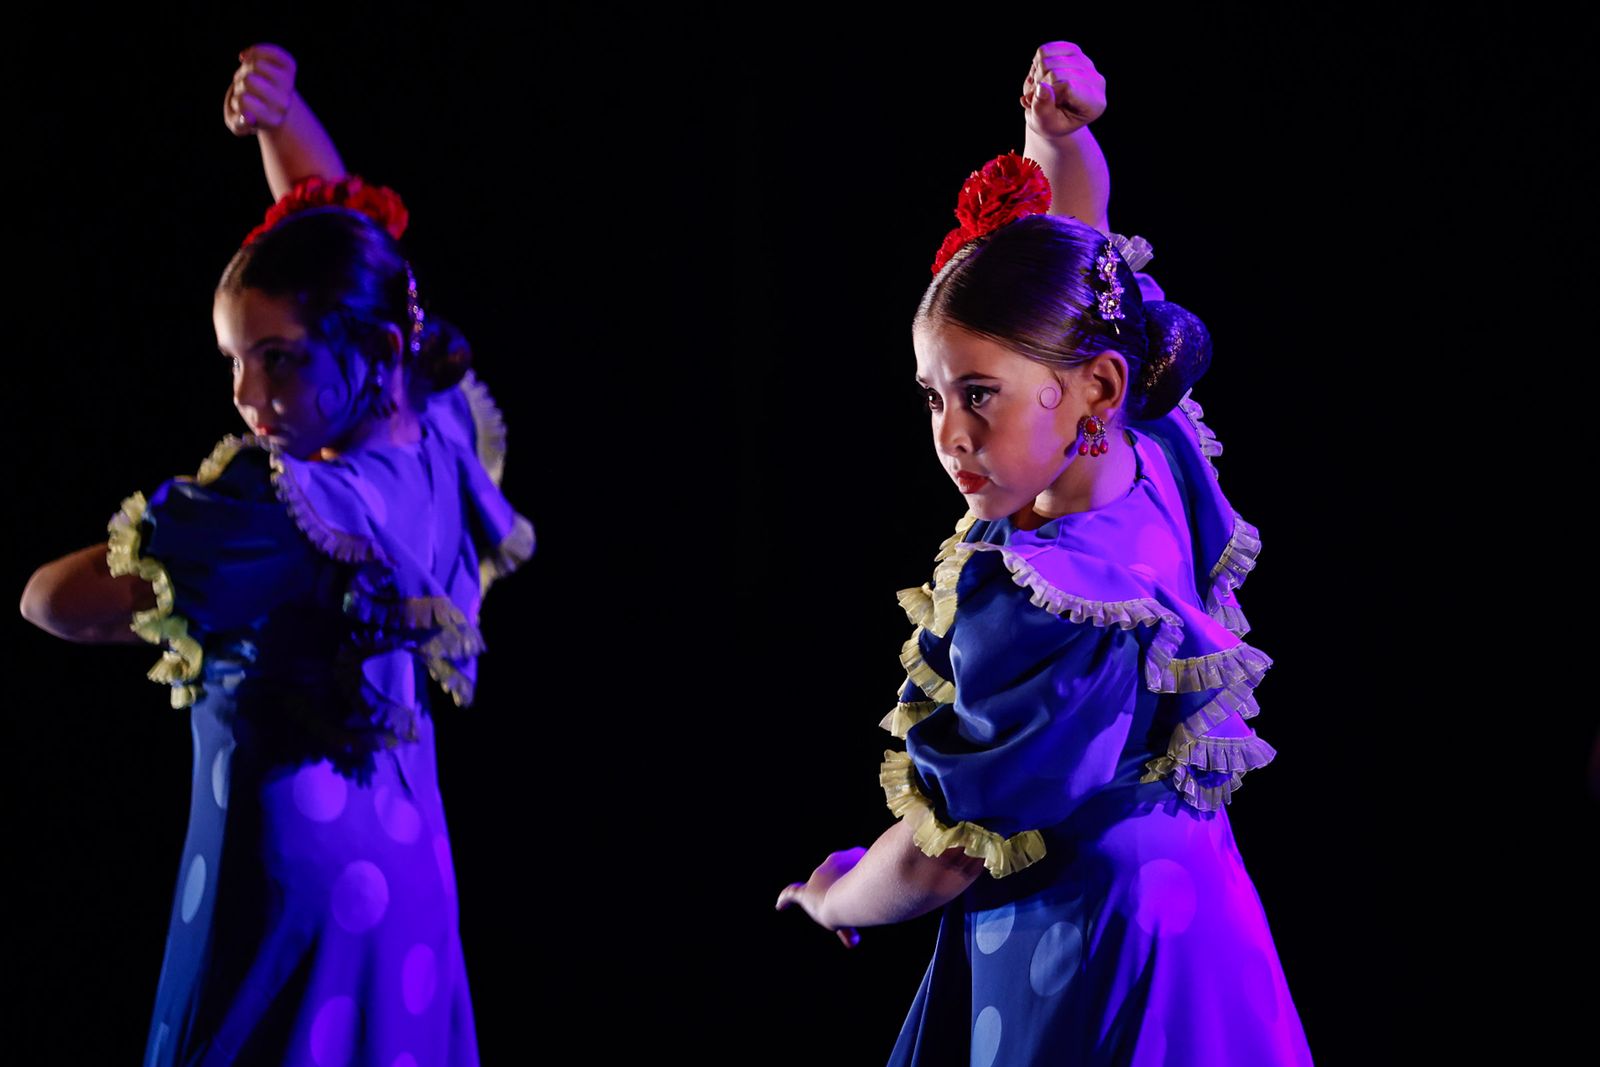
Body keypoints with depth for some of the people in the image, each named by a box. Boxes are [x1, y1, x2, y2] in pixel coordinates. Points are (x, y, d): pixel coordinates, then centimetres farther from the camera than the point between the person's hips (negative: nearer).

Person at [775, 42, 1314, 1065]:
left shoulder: (1029, 606, -31)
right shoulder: (1150, 451, -9)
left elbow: (937, 864, -20)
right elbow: (1069, 242, 9)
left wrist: (834, 900, 0)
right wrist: (1056, 132, -7)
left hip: (1081, 979, -9)